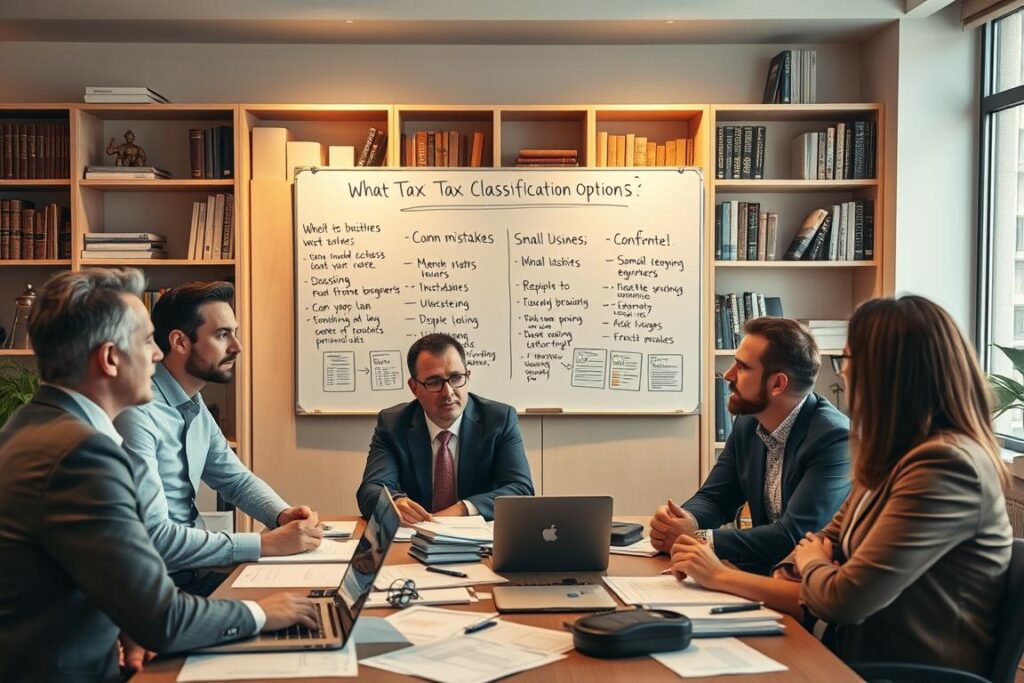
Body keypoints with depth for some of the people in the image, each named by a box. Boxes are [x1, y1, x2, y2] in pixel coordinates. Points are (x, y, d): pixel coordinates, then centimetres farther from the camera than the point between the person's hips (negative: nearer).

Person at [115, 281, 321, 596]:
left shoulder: (196, 408, 8)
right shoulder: (137, 415, -21)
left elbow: (237, 480, 18)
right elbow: (152, 537, -26)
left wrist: (283, 514, -3)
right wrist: (266, 544, -25)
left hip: (194, 565, 8)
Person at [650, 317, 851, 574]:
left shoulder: (834, 437, -20)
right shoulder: (748, 424, 3)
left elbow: (795, 536, -25)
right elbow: (713, 498, 9)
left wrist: (698, 539, -23)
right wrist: (685, 520, -15)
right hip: (766, 570, 7)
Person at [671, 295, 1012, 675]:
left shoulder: (946, 464, -21)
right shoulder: (893, 457, 9)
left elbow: (846, 599, -23)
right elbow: (826, 543, 12)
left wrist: (808, 560, 0)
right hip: (867, 659, 8)